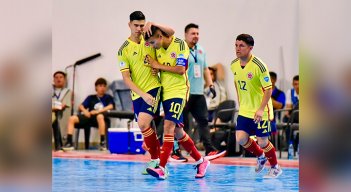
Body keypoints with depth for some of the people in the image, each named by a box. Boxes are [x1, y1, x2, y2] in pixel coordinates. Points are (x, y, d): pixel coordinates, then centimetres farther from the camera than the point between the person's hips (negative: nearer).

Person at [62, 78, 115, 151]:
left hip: (101, 116, -4)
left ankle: (102, 142, -37)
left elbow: (111, 106, -4)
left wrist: (98, 111, -16)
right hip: (90, 116, 4)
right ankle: (69, 142, -23)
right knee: (72, 118, -19)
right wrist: (85, 111, -10)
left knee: (100, 116, -42)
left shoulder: (108, 97, 16)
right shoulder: (91, 97, 23)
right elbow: (81, 106, 14)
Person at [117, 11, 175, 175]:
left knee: (143, 123, -19)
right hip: (137, 94, 2)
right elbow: (126, 78, -4)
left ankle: (156, 159, -5)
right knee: (145, 127, 8)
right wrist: (143, 94, -14)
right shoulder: (124, 50, -1)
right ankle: (155, 160, 24)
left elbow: (171, 32, -2)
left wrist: (153, 24, -16)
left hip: (153, 87, -2)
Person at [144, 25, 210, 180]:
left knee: (169, 126, -20)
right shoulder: (158, 49, 10)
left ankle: (162, 168, -26)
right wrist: (155, 70, -3)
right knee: (177, 131, 12)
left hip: (178, 92, -8)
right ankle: (200, 161, 26)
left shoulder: (180, 45, -11)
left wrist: (159, 66, -14)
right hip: (165, 93, 8)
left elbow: (180, 70, -19)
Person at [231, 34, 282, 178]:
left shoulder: (259, 66, -20)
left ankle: (275, 168, 22)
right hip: (244, 110, 6)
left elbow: (268, 90, -16)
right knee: (240, 138, -4)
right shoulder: (234, 65, -1)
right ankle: (261, 157, 24)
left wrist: (261, 109, -22)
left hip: (260, 111, -6)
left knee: (262, 141, -2)